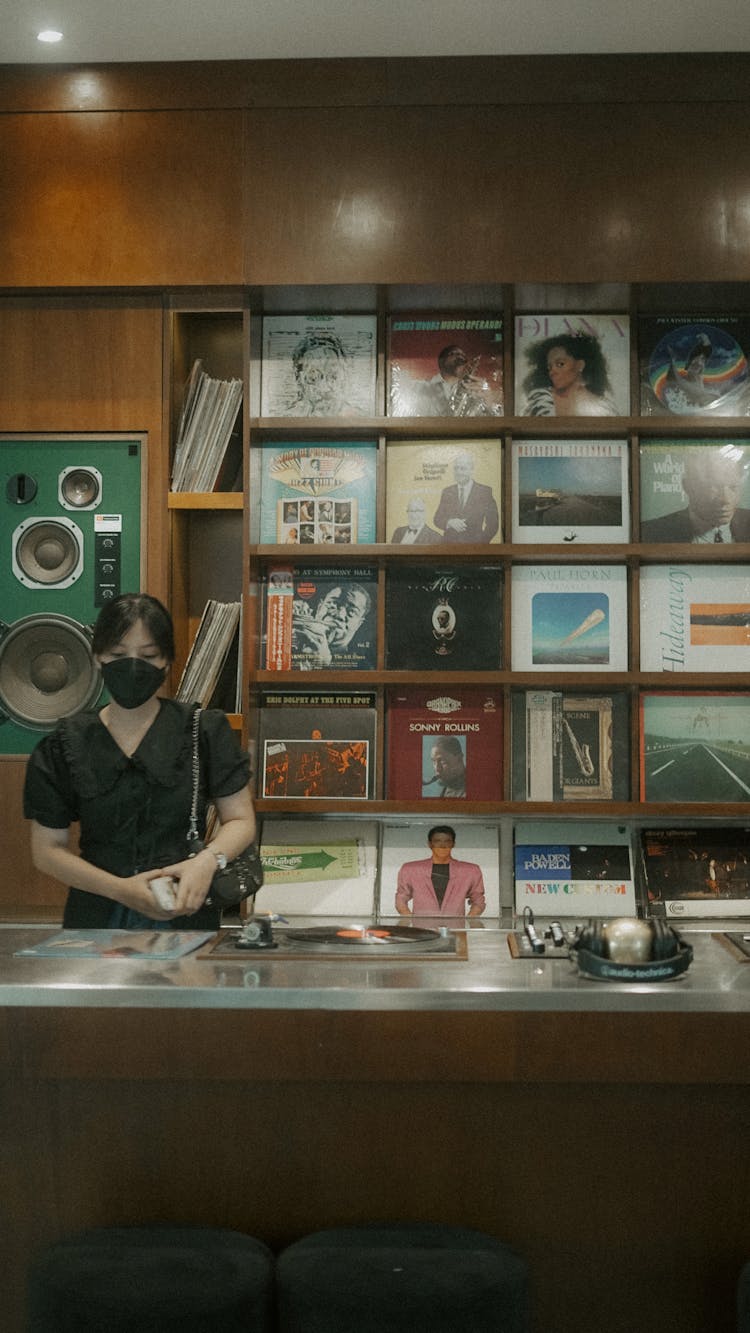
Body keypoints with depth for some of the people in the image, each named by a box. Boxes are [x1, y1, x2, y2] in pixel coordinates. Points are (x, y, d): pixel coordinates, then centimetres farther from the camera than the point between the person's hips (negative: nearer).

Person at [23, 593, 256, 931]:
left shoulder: (205, 731, 2)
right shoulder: (64, 747, 3)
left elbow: (240, 819, 3)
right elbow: (47, 849, 3)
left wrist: (207, 859, -18)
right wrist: (120, 889, -11)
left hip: (187, 914, 0)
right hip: (97, 921, 1)